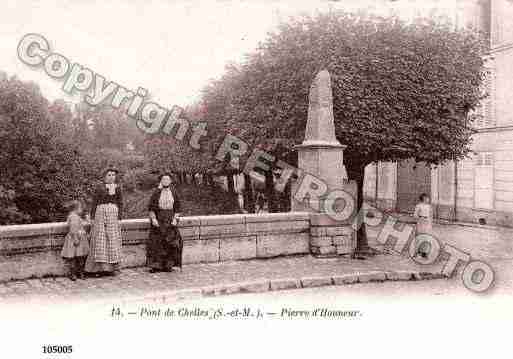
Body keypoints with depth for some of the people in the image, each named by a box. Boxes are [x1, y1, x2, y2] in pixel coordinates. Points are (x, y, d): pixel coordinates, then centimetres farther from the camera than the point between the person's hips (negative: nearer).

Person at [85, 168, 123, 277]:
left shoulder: (117, 187, 9)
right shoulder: (99, 188, 5)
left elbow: (120, 203, 8)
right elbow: (94, 203, 4)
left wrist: (119, 217, 0)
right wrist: (92, 218, -2)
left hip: (113, 214, 1)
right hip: (100, 213, -1)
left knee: (112, 239, 1)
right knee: (99, 239, -3)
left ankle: (111, 266, 7)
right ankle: (100, 267, 1)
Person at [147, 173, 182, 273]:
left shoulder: (173, 193, 6)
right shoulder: (156, 193, 0)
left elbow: (177, 208, 8)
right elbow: (151, 207, -1)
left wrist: (175, 219, -3)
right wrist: (153, 218, -11)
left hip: (170, 219, 2)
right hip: (158, 219, -2)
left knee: (171, 242, -1)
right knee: (156, 242, -2)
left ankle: (168, 265, 8)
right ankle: (155, 265, 4)